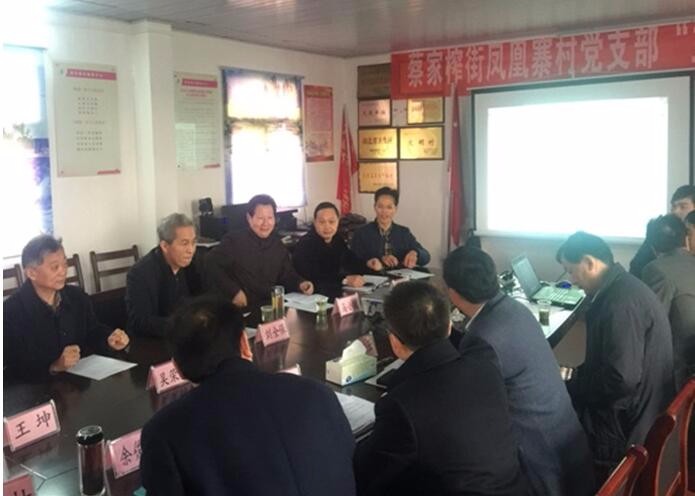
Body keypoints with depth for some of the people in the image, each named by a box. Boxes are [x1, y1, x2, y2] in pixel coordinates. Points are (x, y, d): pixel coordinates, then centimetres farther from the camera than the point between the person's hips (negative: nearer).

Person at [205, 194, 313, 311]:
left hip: (272, 306, 4)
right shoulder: (234, 241, -8)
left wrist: (300, 284, -3)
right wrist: (234, 291, -21)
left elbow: (287, 274, 19)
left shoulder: (278, 244, 13)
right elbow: (211, 264, -15)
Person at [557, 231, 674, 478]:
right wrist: (576, 376, 5)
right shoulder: (619, 289, 5)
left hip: (623, 428, -9)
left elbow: (622, 378, -29)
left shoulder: (621, 302, -27)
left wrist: (570, 386, -16)